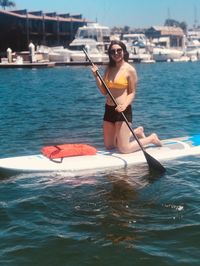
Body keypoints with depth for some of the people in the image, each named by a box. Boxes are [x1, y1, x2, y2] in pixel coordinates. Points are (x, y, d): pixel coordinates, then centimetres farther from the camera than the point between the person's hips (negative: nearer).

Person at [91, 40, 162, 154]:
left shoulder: (130, 70, -9)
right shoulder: (108, 69, 8)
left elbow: (132, 93, -8)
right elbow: (104, 92, 11)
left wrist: (125, 105, -26)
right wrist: (96, 76, 0)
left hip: (123, 111, -7)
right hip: (109, 109, 7)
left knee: (124, 149, -7)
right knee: (109, 146, 17)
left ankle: (151, 138, 17)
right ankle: (137, 131, 37)